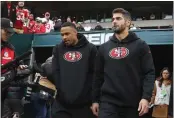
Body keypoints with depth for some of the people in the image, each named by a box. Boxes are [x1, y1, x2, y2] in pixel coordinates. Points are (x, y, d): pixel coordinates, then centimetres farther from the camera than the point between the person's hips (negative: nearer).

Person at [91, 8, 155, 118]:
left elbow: (149, 73, -4)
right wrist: (95, 100, 11)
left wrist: (146, 97, -15)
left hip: (132, 103, -1)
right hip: (108, 102, 2)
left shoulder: (140, 45, 2)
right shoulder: (104, 48, 11)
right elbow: (98, 75, 14)